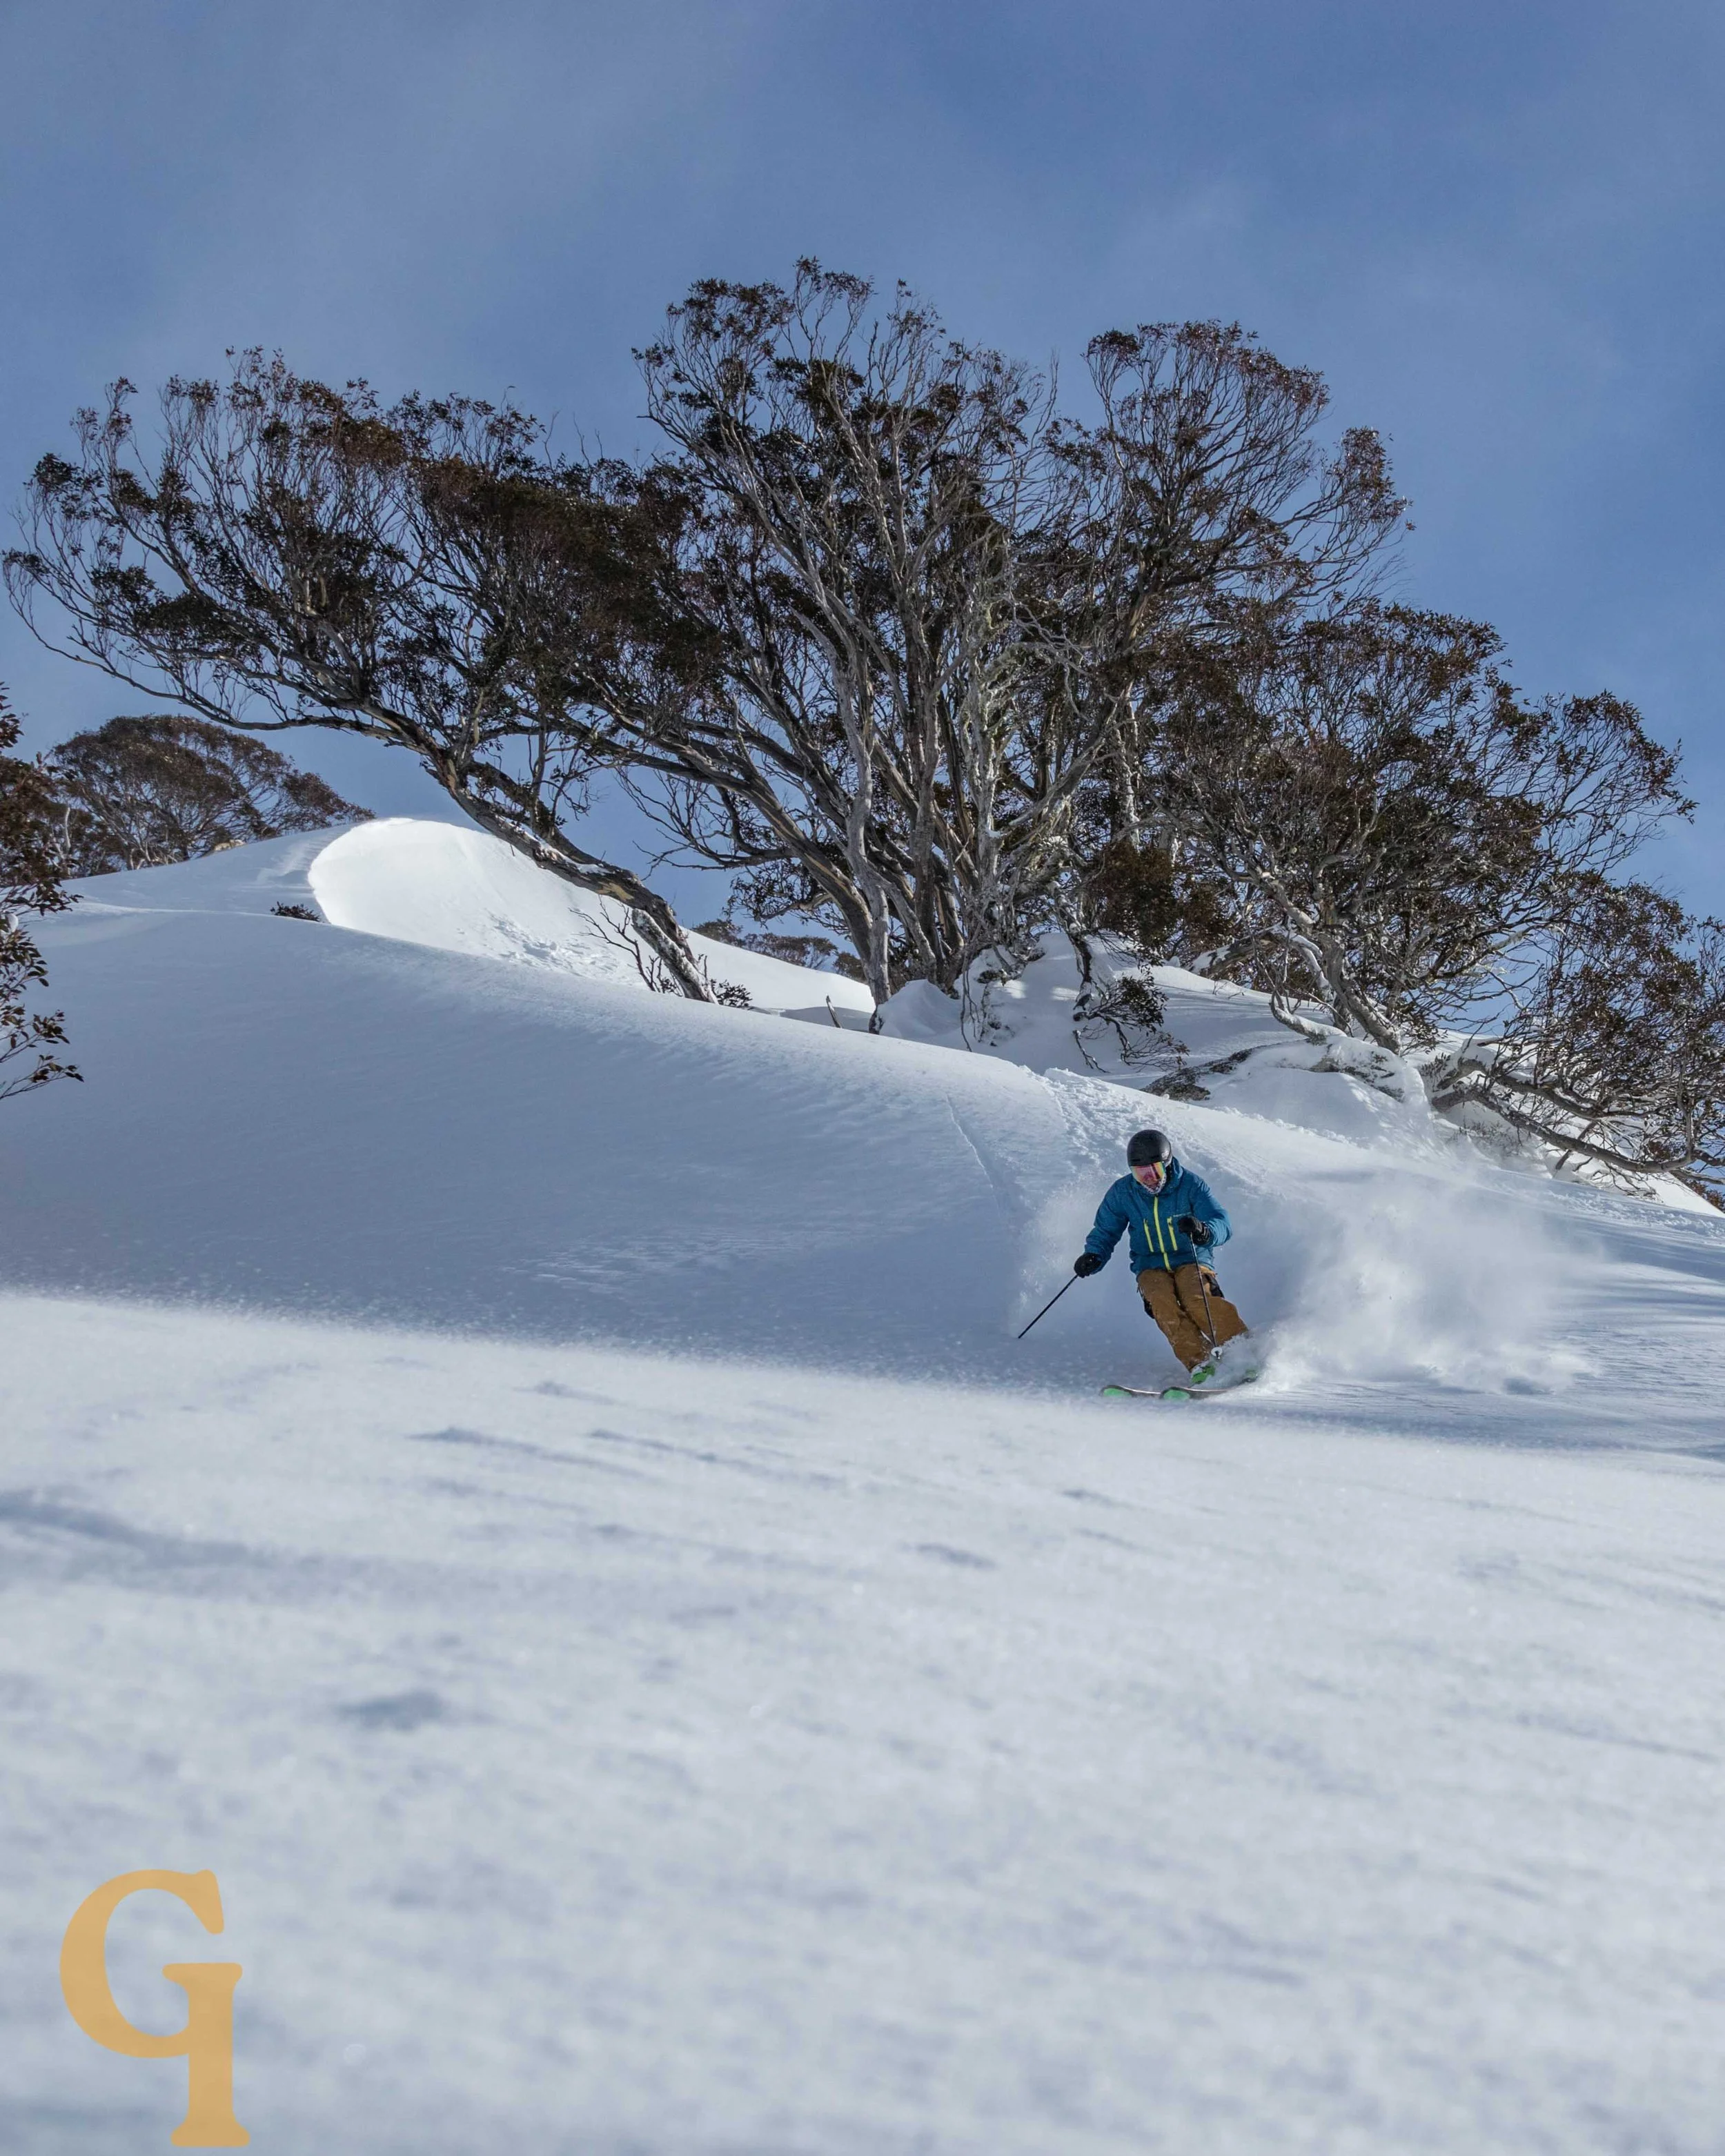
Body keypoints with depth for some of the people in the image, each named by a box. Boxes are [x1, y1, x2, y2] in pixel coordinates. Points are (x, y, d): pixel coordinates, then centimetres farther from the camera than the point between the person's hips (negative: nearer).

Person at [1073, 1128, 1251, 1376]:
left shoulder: (1190, 1185, -7)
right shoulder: (1122, 1192, 0)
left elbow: (1222, 1225, -14)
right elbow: (1105, 1232, 13)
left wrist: (1203, 1231, -38)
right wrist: (1094, 1256, -8)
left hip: (1191, 1261, -2)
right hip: (1151, 1268, 2)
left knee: (1198, 1300, -33)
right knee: (1163, 1303, -31)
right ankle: (1201, 1364, -36)